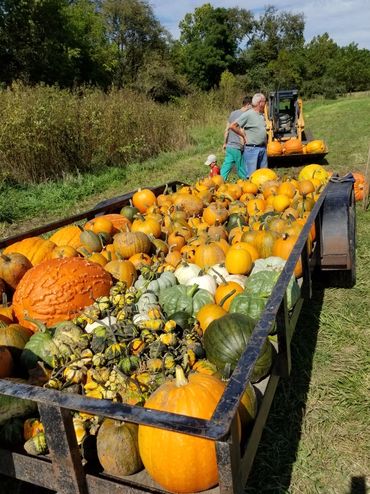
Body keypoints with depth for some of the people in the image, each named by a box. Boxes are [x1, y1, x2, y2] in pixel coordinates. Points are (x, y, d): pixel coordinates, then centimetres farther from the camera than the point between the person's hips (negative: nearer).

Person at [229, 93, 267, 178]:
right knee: (251, 175, -7)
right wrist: (244, 136, -9)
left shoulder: (262, 115, 14)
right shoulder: (248, 114, -10)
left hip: (263, 148, 8)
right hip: (252, 149, -8)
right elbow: (232, 126, -14)